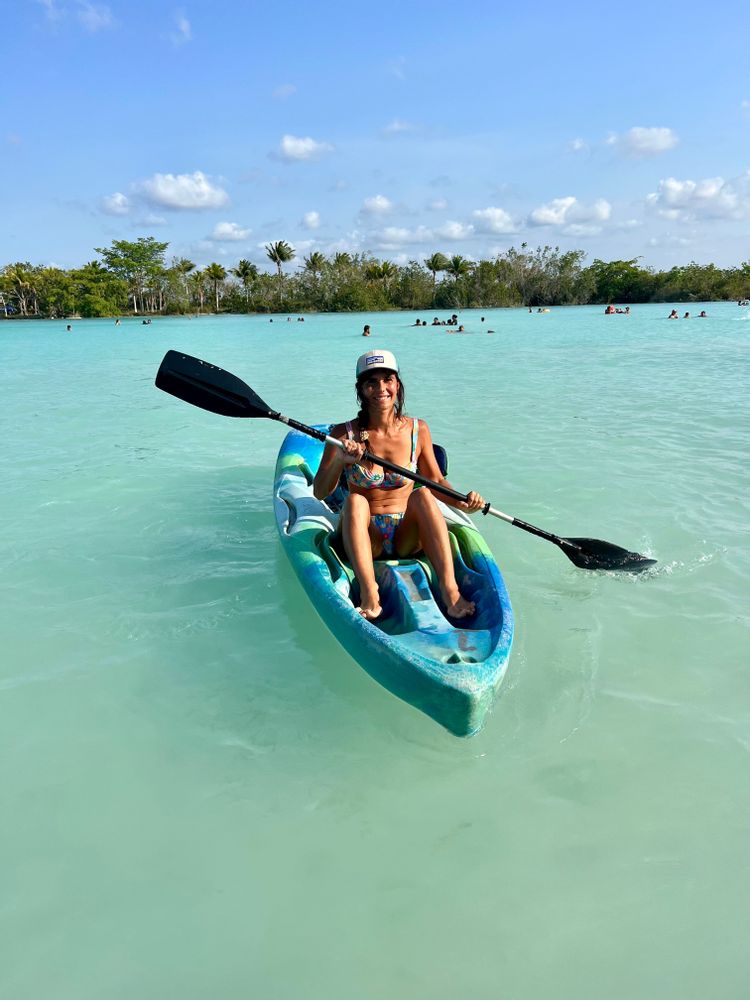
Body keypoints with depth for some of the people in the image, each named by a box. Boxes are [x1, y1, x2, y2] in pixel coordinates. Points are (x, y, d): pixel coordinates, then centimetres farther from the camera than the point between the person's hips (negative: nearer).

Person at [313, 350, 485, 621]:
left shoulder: (417, 430, -1)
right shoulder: (344, 434, -6)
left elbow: (436, 481, 7)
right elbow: (320, 493, -9)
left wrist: (461, 502, -12)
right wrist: (339, 461, -28)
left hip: (406, 538, 1)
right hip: (366, 538, -1)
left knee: (422, 494, -26)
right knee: (355, 501, -29)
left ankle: (449, 588, -35)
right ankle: (369, 594, -39)